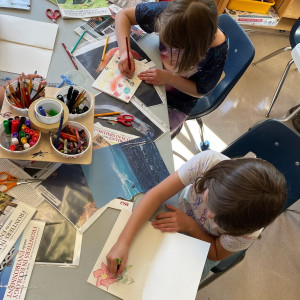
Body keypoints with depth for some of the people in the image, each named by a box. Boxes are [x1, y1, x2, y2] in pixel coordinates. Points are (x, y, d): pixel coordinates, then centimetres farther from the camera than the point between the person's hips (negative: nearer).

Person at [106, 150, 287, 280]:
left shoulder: (249, 232, -38)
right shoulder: (208, 161, -42)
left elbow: (215, 254, -17)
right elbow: (157, 195, -36)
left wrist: (189, 225, -34)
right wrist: (123, 243, -44)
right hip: (180, 211, 2)